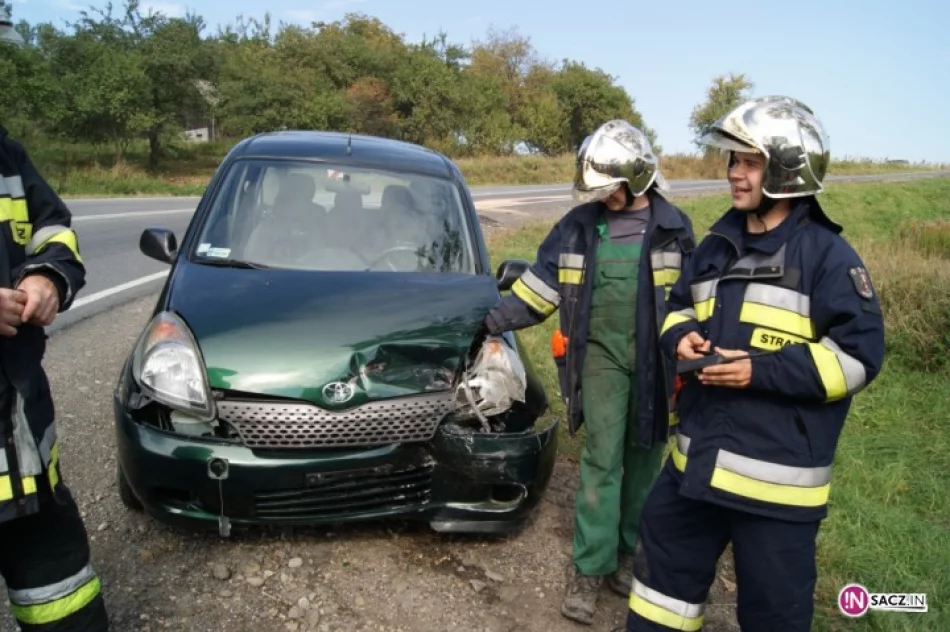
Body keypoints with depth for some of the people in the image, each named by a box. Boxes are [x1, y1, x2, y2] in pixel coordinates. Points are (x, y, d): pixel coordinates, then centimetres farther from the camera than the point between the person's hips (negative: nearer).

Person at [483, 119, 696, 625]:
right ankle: (589, 568, 9)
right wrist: (496, 320, -9)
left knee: (643, 459, 10)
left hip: (654, 360, 1)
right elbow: (541, 284, 2)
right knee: (602, 459, -2)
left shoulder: (673, 226, 1)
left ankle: (628, 552, 28)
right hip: (602, 355, 0)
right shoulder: (579, 224, 2)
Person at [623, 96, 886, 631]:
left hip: (777, 475, -6)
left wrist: (762, 370, -23)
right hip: (698, 458, 6)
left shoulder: (827, 254, -12)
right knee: (666, 566, 22)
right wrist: (681, 337, -3)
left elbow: (859, 355, -14)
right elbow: (680, 307, 21)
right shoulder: (717, 246, 9)